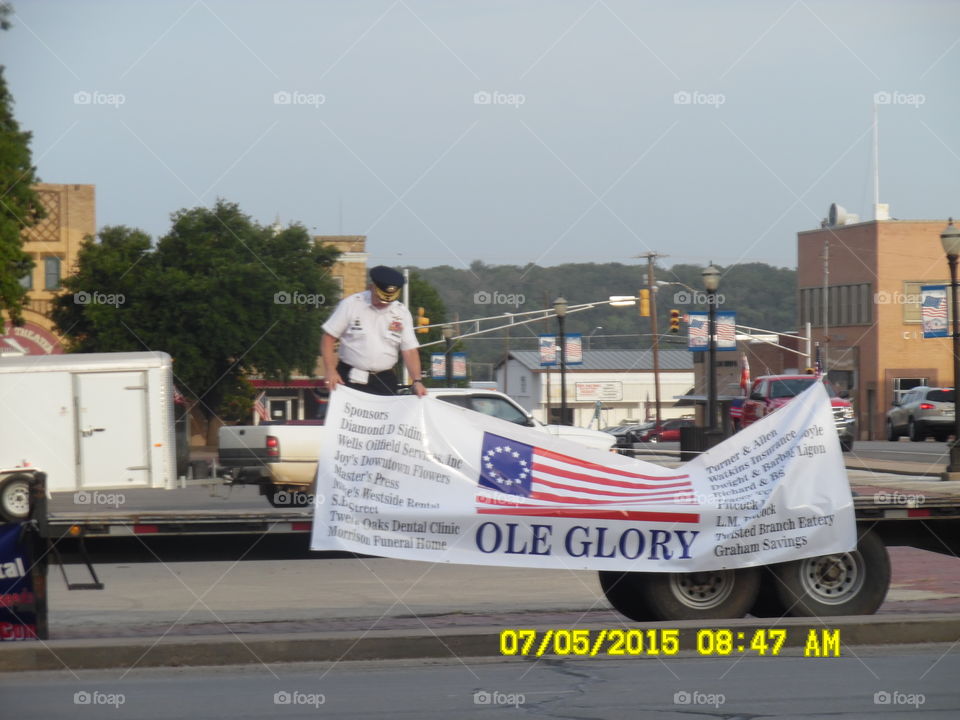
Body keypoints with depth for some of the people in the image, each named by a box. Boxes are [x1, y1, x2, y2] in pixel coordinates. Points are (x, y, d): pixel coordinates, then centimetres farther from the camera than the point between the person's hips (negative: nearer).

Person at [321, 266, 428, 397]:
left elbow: (410, 350, 2)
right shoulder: (350, 304, -3)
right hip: (351, 380, -2)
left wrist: (417, 381, -11)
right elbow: (328, 338, -1)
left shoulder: (401, 312, 4)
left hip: (384, 381, 3)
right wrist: (330, 371, -10)